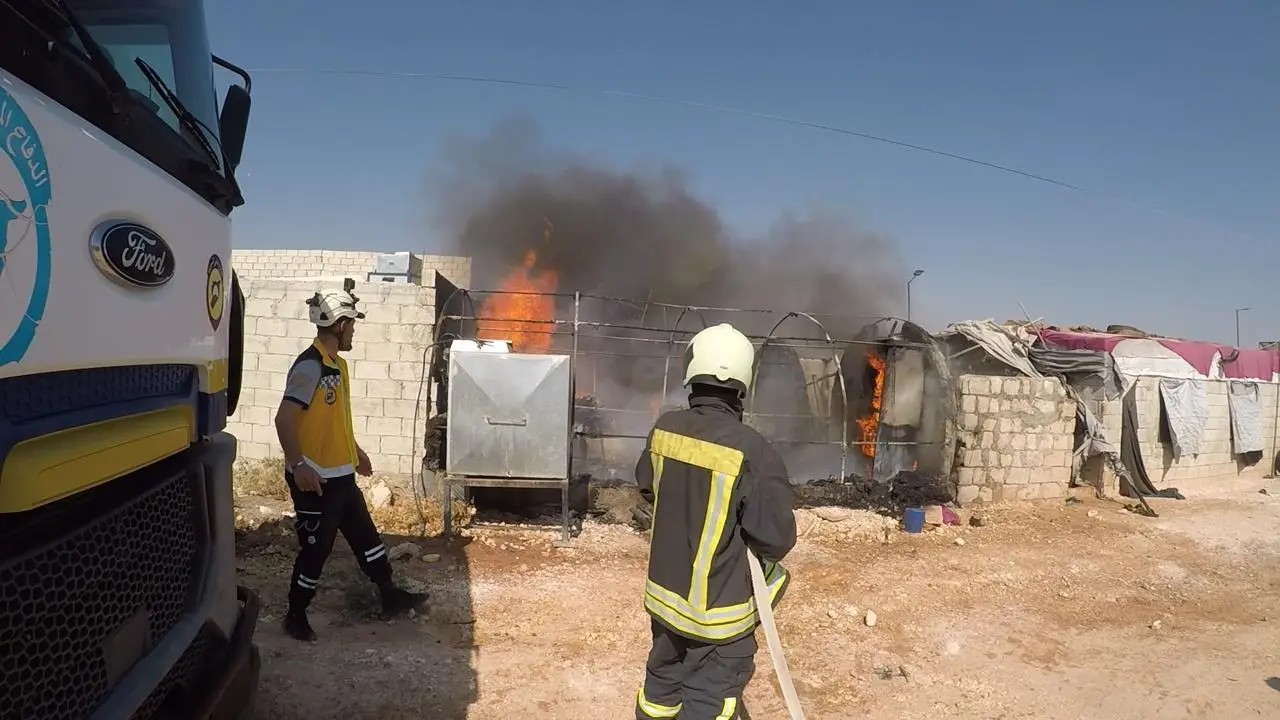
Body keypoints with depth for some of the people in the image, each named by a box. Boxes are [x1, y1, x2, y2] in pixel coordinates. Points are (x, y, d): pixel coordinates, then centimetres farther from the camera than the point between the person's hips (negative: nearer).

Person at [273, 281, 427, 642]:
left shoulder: (337, 364, 10)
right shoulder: (310, 366, -20)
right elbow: (284, 418, -26)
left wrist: (356, 451, 27)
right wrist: (298, 465, -31)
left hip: (340, 475, 9)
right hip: (315, 479, -9)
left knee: (365, 536, 17)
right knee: (315, 549, 4)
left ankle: (390, 595, 30)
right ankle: (295, 616, 21)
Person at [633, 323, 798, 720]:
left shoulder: (664, 430, -8)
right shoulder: (752, 451, -27)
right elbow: (777, 537, -19)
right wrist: (763, 556, 1)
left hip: (665, 592, 6)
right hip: (718, 610, -6)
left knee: (662, 681, 25)